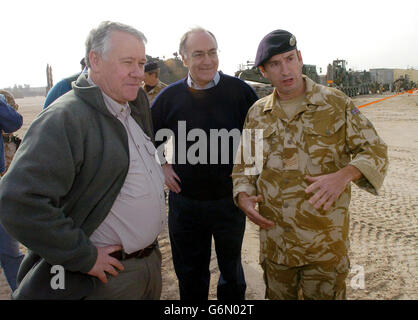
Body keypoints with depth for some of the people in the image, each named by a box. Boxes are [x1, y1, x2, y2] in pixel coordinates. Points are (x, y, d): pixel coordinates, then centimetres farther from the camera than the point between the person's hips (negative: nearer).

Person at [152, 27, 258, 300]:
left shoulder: (240, 91, -8)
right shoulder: (170, 96, -2)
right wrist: (163, 166, 2)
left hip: (229, 199, -1)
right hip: (184, 199, 2)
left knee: (231, 269, 19)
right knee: (189, 273, 19)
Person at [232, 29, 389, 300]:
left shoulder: (336, 103, -4)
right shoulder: (257, 113, 6)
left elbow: (376, 151, -3)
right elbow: (244, 165, 13)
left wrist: (343, 175, -23)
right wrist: (243, 197, -6)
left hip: (325, 242, -3)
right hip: (274, 240, 3)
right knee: (278, 295, 20)